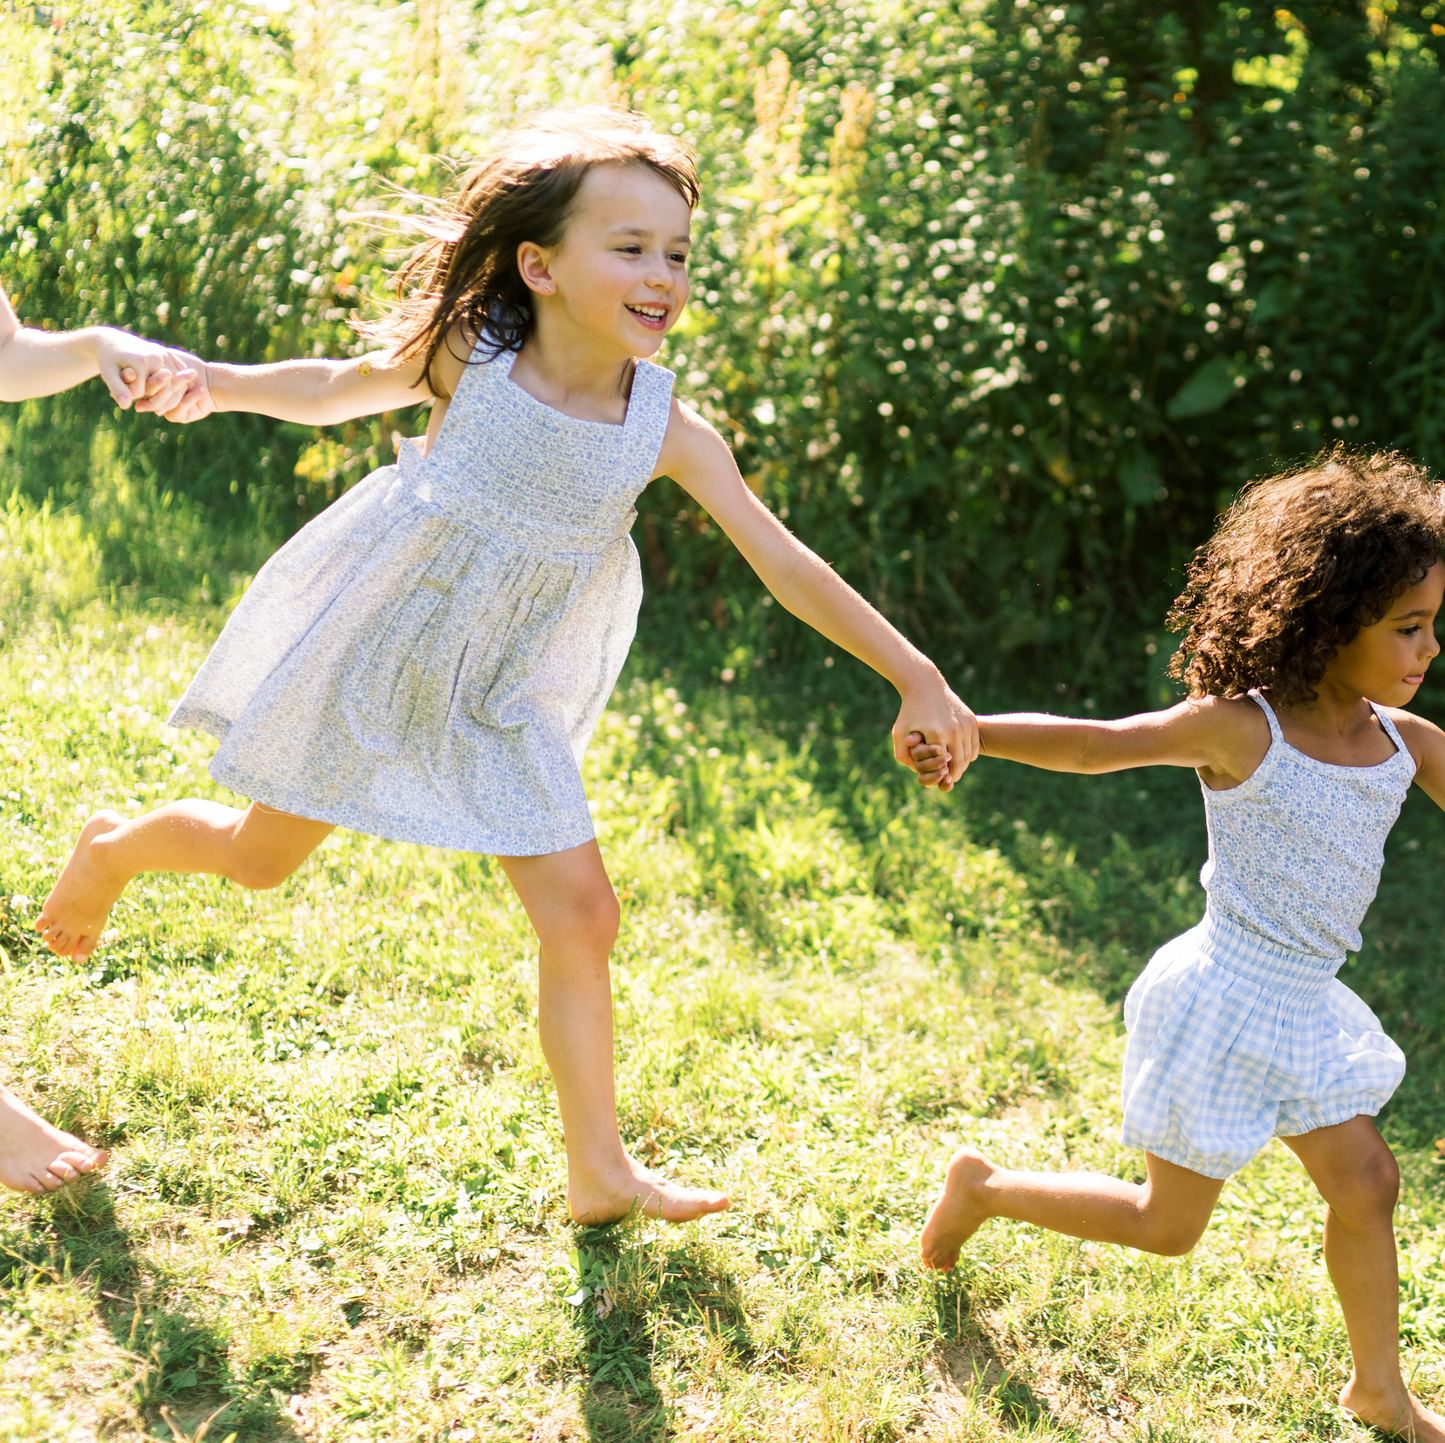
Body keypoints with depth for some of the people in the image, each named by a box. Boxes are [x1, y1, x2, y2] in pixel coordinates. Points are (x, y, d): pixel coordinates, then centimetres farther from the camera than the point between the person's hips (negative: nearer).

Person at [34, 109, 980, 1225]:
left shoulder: (670, 431, -14)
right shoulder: (467, 358, -18)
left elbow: (787, 565, -12)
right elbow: (338, 390, 3)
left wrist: (918, 677, -14)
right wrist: (214, 382, -10)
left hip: (503, 702, 2)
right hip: (375, 657, -2)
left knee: (582, 914, -4)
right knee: (262, 859, 14)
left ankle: (599, 1171, 9)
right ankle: (113, 848, 49)